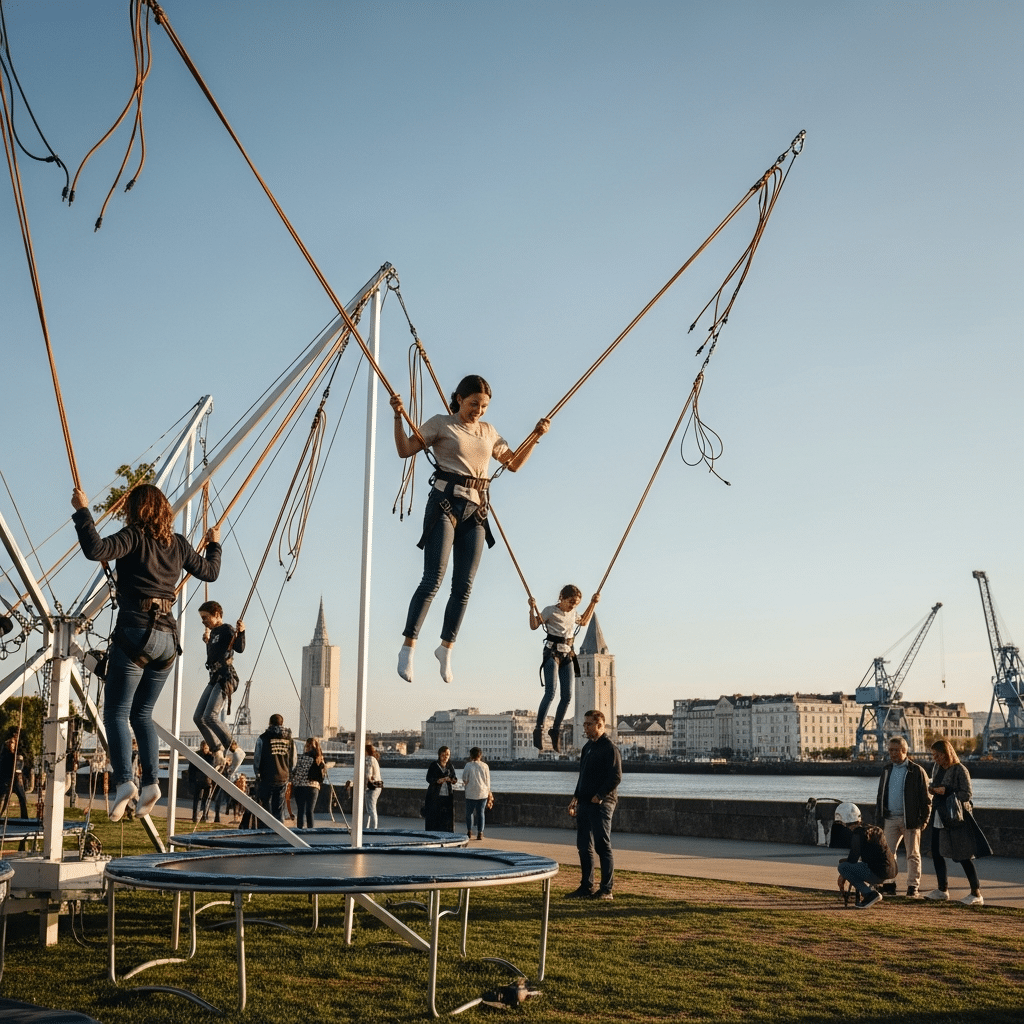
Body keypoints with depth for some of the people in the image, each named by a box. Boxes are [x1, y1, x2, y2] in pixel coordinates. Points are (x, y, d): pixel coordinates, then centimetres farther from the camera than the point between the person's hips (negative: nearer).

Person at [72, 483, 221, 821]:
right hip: (167, 637, 6)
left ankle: (124, 781, -18)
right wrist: (214, 544, 42)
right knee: (142, 713, 15)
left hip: (134, 632, -6)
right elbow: (209, 571, 24)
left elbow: (96, 549, -19)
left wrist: (82, 511, -11)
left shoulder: (133, 536, -3)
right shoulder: (178, 544, 13)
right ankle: (150, 782, 3)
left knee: (116, 712, -3)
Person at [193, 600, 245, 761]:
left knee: (209, 716, -20)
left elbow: (239, 648, -24)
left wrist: (241, 632, -39)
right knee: (198, 717, 6)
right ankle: (218, 751, 10)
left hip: (226, 678, -10)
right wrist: (208, 641, 34)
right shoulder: (213, 632, 17)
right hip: (214, 678, 10)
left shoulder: (226, 629, -8)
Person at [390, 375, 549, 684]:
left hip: (475, 511, 5)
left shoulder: (489, 432, 18)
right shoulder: (441, 424, 4)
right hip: (445, 502, -5)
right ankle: (408, 647, -9)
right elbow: (405, 450, -2)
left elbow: (514, 463, 25)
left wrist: (536, 436, 17)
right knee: (433, 580, -13)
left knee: (464, 586, 3)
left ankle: (446, 647, 17)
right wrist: (398, 417, -14)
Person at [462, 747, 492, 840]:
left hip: (471, 794, -2)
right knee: (481, 813, 6)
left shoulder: (468, 765, -7)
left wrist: (465, 783, 21)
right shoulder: (485, 766, 1)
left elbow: (465, 779, -3)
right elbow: (488, 781, 7)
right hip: (483, 793, 2)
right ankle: (480, 832, 4)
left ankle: (469, 831, 13)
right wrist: (489, 794, 16)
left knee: (469, 812, 11)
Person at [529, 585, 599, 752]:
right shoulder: (550, 611, -4)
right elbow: (534, 625, -10)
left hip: (567, 655, 7)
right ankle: (539, 730, -19)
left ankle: (555, 731, 12)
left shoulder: (573, 613, 14)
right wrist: (532, 608, -23)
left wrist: (593, 603, 28)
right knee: (550, 692, -20)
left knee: (567, 696, 1)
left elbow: (583, 621, 34)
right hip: (552, 653, -7)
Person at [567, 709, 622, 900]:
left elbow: (616, 777, -18)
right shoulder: (588, 747, 17)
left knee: (603, 846, -4)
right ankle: (586, 887, 19)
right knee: (584, 846, 11)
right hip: (584, 804, 9)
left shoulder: (609, 748, -11)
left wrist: (599, 796, -19)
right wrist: (576, 796, 15)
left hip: (601, 804, -9)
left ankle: (607, 890, 1)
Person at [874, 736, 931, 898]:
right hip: (890, 818, 5)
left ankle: (913, 887, 8)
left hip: (910, 819, -5)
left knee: (912, 854, 2)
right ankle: (889, 885, 10)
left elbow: (925, 797, -5)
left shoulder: (916, 771, -4)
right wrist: (879, 816, 11)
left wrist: (923, 819, -10)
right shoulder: (887, 770, 13)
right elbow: (880, 795, 18)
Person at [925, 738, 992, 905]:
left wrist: (946, 791, -22)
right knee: (936, 853, 11)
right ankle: (942, 890, 24)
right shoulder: (937, 768, 8)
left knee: (964, 856, -4)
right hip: (939, 817, 8)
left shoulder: (959, 770, -14)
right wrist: (932, 789, -2)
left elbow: (966, 794, -16)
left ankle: (976, 894, 4)